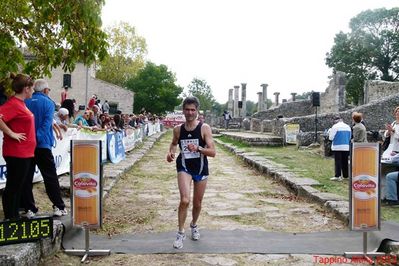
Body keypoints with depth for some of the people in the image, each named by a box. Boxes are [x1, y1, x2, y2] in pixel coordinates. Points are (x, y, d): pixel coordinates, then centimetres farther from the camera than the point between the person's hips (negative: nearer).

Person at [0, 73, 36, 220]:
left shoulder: (20, 103, 12)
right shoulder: (13, 104, -17)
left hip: (25, 152, 10)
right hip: (16, 152, -10)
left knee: (19, 185, 16)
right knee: (12, 187, 1)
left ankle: (15, 217, 27)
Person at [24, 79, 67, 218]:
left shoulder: (25, 102, 8)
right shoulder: (48, 103, -3)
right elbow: (47, 124, -14)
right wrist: (38, 138, -15)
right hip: (42, 145, -3)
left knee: (26, 178, 8)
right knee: (50, 177, 5)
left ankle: (29, 209, 10)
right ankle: (59, 207, 8)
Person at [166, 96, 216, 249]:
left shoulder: (204, 128, -11)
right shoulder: (178, 129, -3)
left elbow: (213, 152, -15)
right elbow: (174, 143, 18)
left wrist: (198, 148, -31)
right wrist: (170, 152, -4)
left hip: (201, 169, 0)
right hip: (184, 168, 0)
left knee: (197, 203, 15)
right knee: (184, 200, -20)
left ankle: (194, 225, 45)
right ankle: (181, 233, -1)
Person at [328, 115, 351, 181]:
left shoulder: (335, 126, -9)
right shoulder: (348, 126, 10)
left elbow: (331, 137, -9)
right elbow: (350, 137, 17)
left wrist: (329, 132, 8)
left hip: (337, 147, -5)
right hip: (346, 147, 5)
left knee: (338, 161, -2)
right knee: (345, 161, 12)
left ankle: (337, 176, -4)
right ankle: (346, 175, 18)